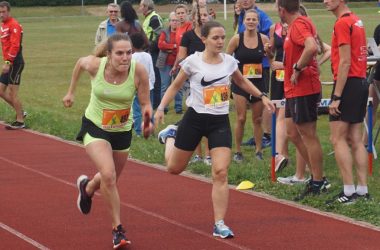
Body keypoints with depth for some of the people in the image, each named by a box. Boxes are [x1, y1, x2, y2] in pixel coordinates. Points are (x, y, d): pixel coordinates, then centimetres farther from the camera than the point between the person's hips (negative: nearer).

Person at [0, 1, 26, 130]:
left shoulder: (14, 25, -13)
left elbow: (15, 46, -21)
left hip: (15, 62, -9)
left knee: (12, 92, -6)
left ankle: (20, 121, 2)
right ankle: (20, 112, 22)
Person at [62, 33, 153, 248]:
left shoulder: (139, 71, -24)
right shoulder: (95, 65, -23)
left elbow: (145, 103, -14)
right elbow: (80, 63, 2)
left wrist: (148, 119, -35)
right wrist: (71, 92, 11)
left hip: (123, 131, 3)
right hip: (95, 127, -2)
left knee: (110, 180, 21)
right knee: (108, 175, -23)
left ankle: (87, 187, 58)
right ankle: (118, 229, -10)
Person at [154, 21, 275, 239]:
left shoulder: (229, 61, -1)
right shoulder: (193, 61, -11)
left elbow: (242, 82, 20)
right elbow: (176, 85, 1)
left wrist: (262, 96, 13)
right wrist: (161, 108, -8)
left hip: (220, 122, 2)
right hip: (195, 119, -1)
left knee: (221, 173, -12)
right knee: (174, 168, 13)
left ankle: (220, 224, -6)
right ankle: (170, 136, 46)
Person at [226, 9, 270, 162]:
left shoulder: (263, 39, -2)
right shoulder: (237, 39, -7)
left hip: (258, 83, 2)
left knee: (257, 119, 8)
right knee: (241, 118, -4)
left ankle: (259, 151, 18)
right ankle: (238, 152, 7)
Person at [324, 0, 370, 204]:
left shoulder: (342, 23, -13)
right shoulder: (357, 21, 15)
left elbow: (345, 62, -18)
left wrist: (336, 97, -18)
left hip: (348, 83, -9)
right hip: (361, 82, 9)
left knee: (338, 139, -6)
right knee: (356, 140, 9)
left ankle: (349, 191, -10)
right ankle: (363, 190, 8)